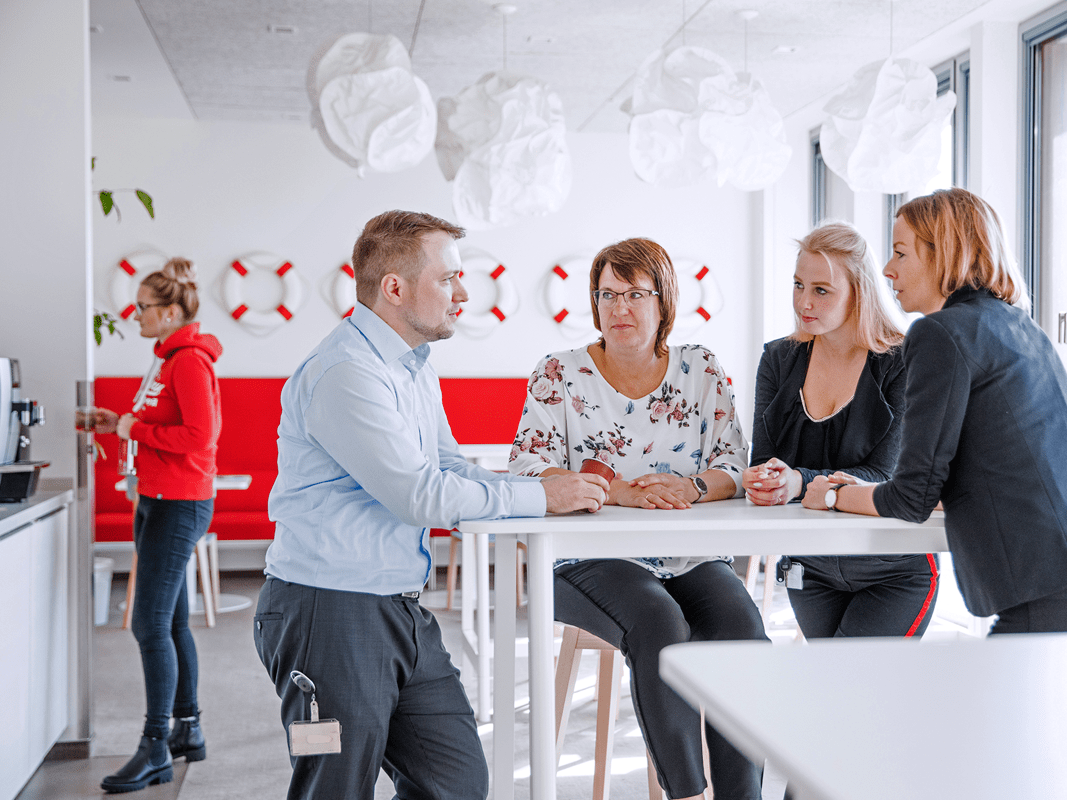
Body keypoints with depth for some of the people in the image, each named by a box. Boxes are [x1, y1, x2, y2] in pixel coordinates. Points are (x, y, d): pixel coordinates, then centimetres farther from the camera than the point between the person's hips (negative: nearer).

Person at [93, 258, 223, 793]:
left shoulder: (190, 361, -15)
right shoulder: (167, 358, 15)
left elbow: (199, 436, -23)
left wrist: (135, 430, -15)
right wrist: (121, 423, 8)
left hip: (179, 503, -10)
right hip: (156, 499, 10)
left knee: (150, 624, -8)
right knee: (171, 623, 15)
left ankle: (155, 750, 0)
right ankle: (187, 730, 25)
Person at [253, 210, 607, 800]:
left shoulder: (416, 369, 14)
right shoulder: (343, 374, -19)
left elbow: (452, 470, 16)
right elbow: (423, 496, -22)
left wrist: (553, 486, 0)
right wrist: (541, 497, -13)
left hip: (403, 613, 9)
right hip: (329, 614, -9)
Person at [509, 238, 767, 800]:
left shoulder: (700, 369, 10)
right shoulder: (560, 374, 2)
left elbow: (735, 465, 5)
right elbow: (529, 470, -8)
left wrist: (692, 488, -19)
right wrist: (619, 490, -23)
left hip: (693, 559, 3)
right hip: (591, 561, -2)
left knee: (743, 629, -25)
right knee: (660, 625, -32)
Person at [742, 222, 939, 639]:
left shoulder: (901, 365, -12)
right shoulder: (779, 359, 1)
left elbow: (882, 475, -18)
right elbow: (763, 459, -2)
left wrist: (799, 482, -34)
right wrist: (760, 480, -27)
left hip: (895, 570, -4)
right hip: (811, 568, 5)